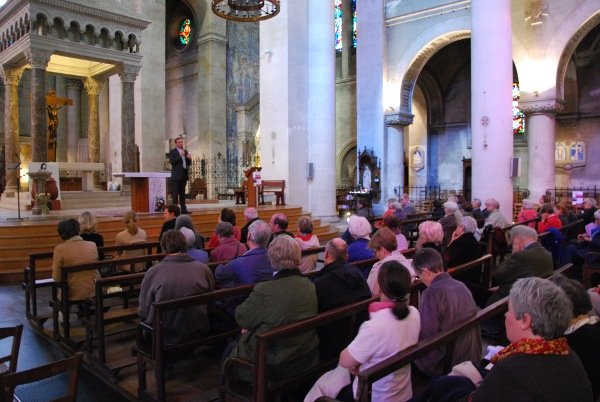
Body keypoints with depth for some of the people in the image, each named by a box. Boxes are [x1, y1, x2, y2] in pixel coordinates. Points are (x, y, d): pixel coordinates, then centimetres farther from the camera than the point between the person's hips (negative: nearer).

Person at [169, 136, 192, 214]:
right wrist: (180, 156, -18)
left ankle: (183, 209, 10)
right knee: (175, 193, -6)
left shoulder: (185, 151, 17)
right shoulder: (172, 152, 0)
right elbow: (172, 161, -13)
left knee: (182, 193, 9)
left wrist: (189, 159, -3)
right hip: (176, 175, -6)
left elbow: (188, 163, 17)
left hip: (184, 175, 6)